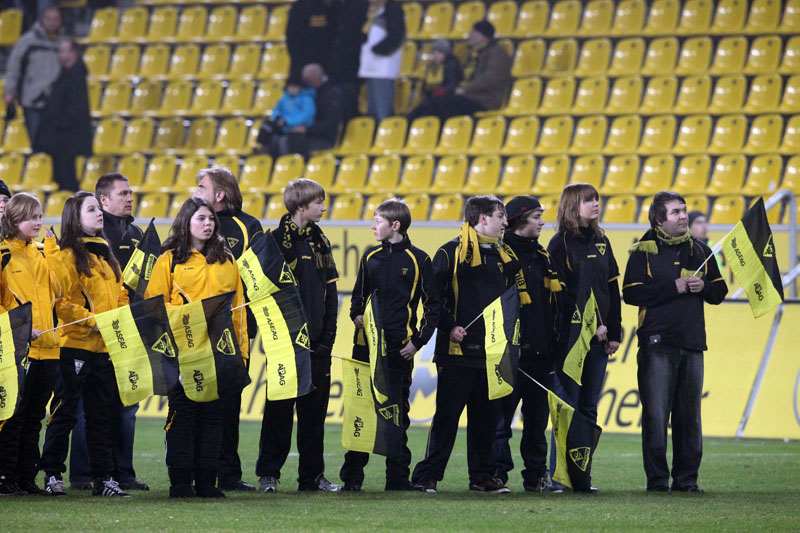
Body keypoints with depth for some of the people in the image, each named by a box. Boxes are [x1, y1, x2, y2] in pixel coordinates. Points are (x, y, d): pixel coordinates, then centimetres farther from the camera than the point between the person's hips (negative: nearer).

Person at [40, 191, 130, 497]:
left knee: (101, 414, 9)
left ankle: (103, 478, 11)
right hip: (75, 344, -7)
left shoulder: (106, 256, 17)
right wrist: (91, 321, -19)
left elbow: (120, 295, 22)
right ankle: (53, 475, 2)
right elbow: (60, 300, -14)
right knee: (64, 411, -3)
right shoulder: (65, 256, -6)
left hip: (105, 346, 7)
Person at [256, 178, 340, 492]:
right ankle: (268, 474, 5)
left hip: (317, 339, 6)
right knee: (280, 407, -2)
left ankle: (312, 475, 12)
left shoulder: (320, 242, 13)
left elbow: (330, 289, 15)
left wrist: (328, 332, 6)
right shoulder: (278, 240, -7)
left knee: (315, 407, 7)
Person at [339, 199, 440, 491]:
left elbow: (432, 305, 4)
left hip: (400, 348, -3)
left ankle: (398, 477, 5)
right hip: (366, 345, 3)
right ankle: (352, 475, 3)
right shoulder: (370, 257, 13)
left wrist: (418, 341, -5)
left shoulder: (419, 260, 1)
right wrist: (357, 316, 0)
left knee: (398, 412, 0)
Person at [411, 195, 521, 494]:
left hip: (493, 352, 6)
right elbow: (434, 295, -7)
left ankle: (483, 476, 15)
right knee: (447, 415, -5)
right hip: (458, 349, -6)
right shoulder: (451, 253, -4)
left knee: (487, 415, 8)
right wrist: (449, 327, -15)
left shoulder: (504, 256, 16)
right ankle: (427, 477, -1)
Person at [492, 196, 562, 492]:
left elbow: (555, 302, 21)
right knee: (502, 415, -6)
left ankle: (536, 475, 15)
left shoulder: (542, 257, 17)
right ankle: (497, 473, -3)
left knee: (538, 417, 10)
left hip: (541, 352, 7)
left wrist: (554, 342, 14)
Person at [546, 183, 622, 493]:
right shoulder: (560, 243, -5)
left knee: (589, 409, 6)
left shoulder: (600, 242, 15)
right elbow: (562, 293, -11)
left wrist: (614, 332, 6)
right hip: (570, 336, -6)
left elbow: (612, 289, 15)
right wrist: (592, 325, -15)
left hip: (598, 338, 6)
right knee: (568, 407, -6)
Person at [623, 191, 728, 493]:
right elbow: (632, 293, -10)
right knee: (656, 413, -7)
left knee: (690, 415, 5)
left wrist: (703, 286, -6)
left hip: (692, 343, 4)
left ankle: (686, 478, 11)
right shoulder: (644, 251, 1)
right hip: (657, 343, -4)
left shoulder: (699, 251, 14)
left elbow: (719, 292, 16)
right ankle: (657, 478, -1)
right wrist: (674, 287, -13)